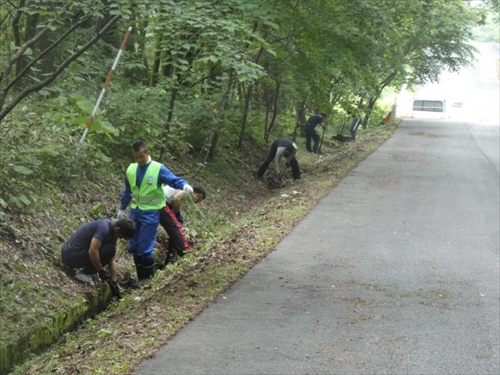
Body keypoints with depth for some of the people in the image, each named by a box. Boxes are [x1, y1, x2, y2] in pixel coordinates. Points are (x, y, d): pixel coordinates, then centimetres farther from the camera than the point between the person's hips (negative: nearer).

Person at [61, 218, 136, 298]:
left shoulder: (112, 233, 8)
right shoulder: (104, 228, -21)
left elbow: (112, 260, 13)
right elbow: (92, 251, -29)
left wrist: (114, 282, 11)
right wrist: (101, 271, -16)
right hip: (71, 256, -10)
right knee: (110, 250, -19)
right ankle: (83, 273, -8)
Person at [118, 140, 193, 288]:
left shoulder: (158, 169, -11)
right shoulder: (131, 169, 5)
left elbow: (174, 180, -17)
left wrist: (184, 185, -39)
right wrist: (121, 209, 24)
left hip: (150, 213, -6)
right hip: (135, 211, 6)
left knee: (144, 248, -6)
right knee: (133, 247, 10)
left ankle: (147, 278, 9)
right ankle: (143, 275, 23)